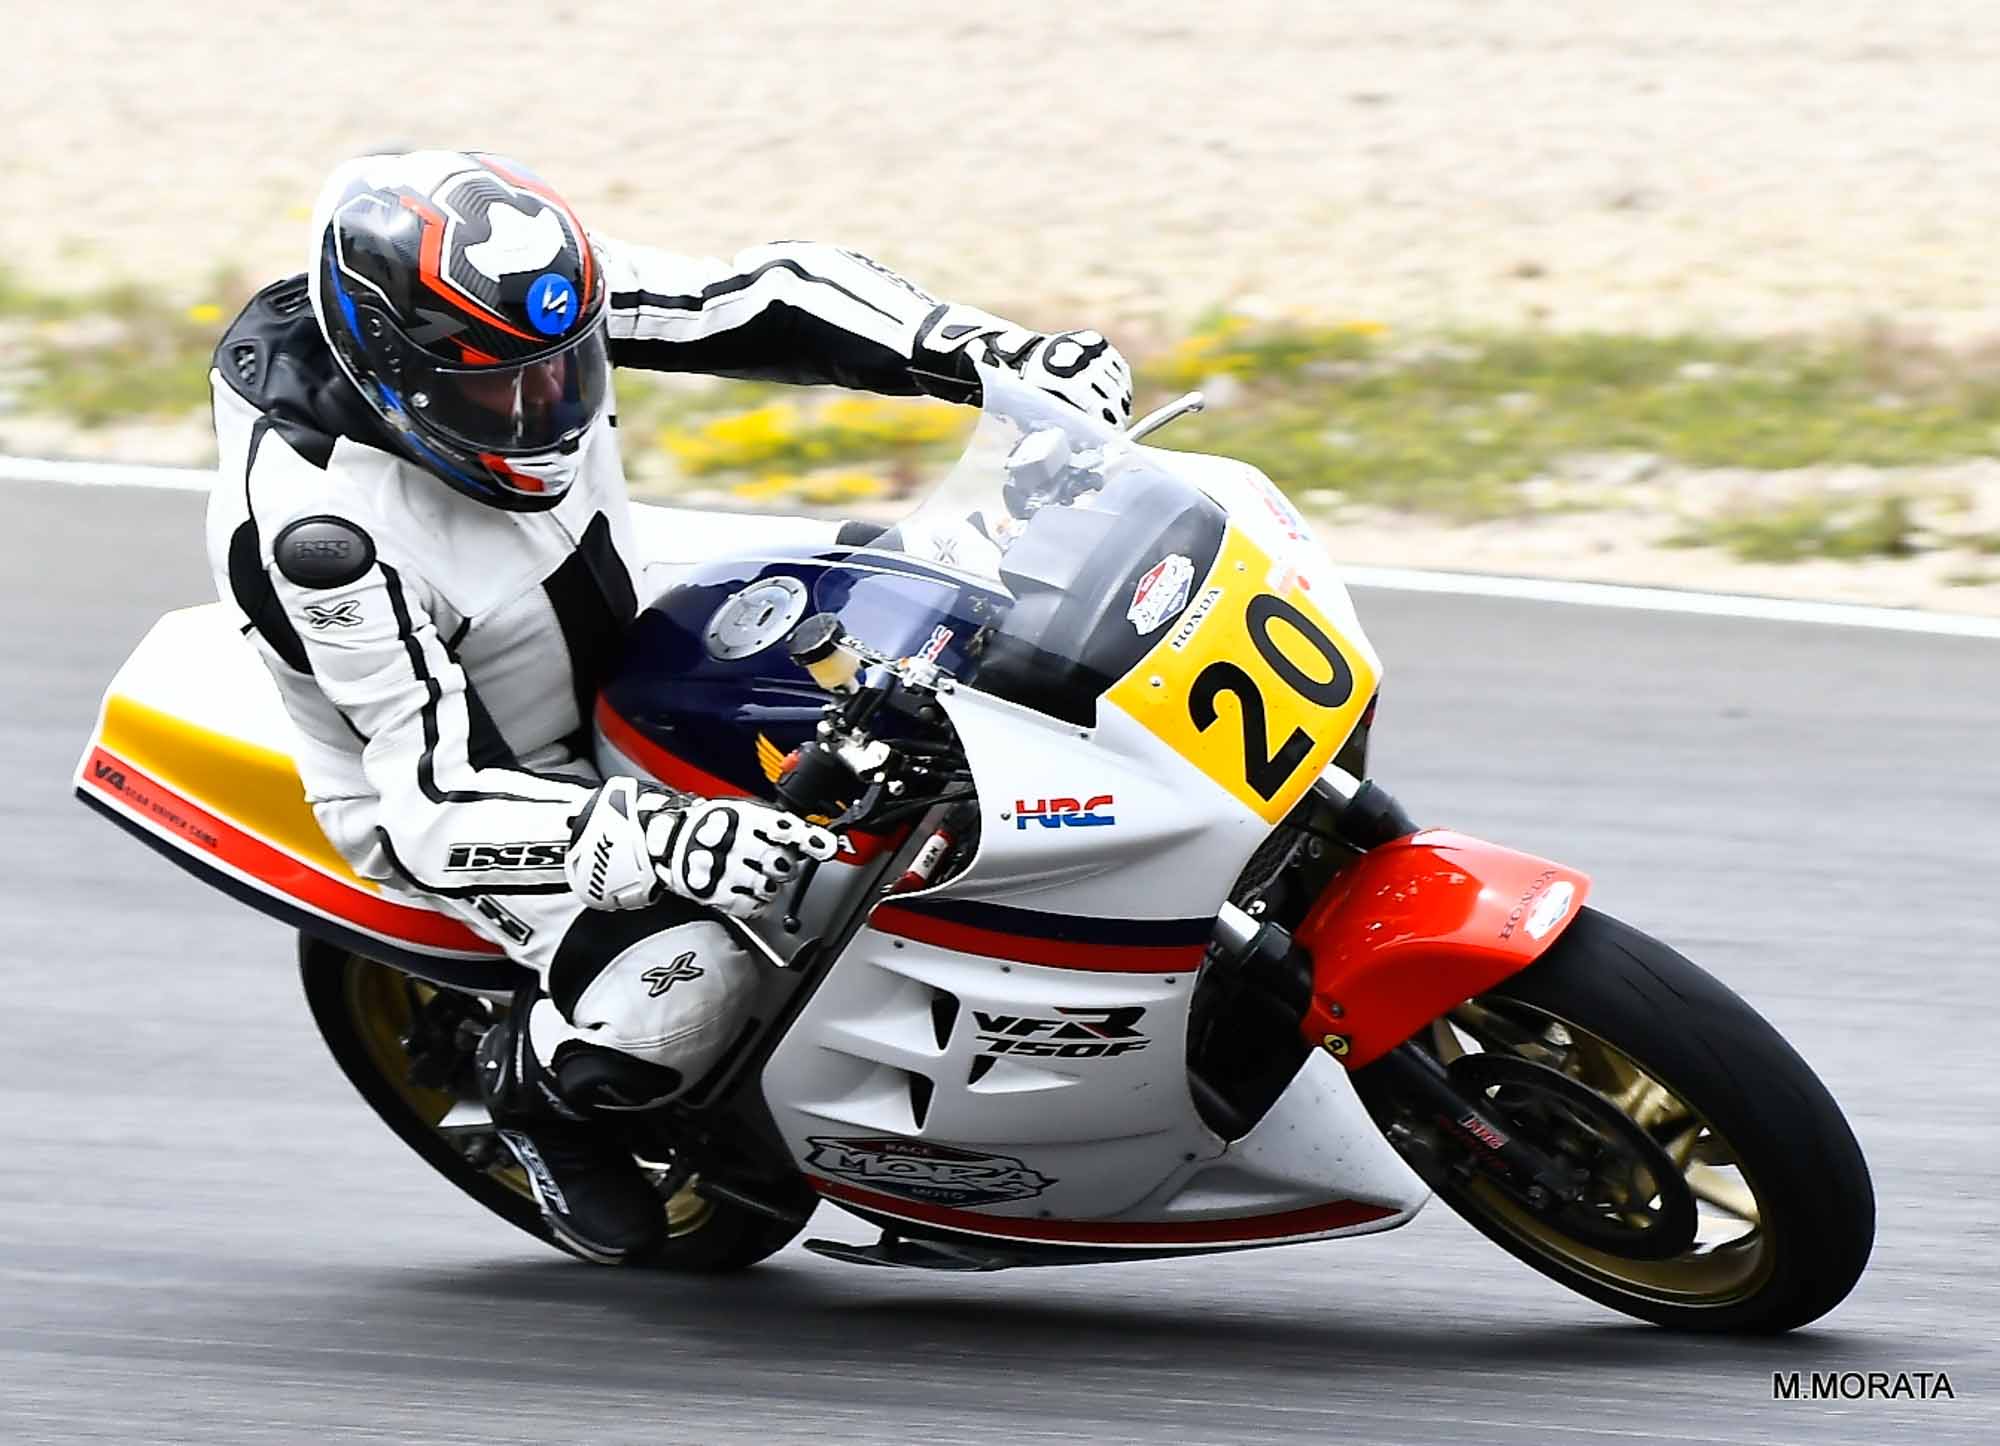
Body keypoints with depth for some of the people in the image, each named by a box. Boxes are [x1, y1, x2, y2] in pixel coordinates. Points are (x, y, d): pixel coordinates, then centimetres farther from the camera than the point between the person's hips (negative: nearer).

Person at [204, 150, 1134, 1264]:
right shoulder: (321, 527, -37)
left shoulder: (545, 296, -20)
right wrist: (669, 846, -51)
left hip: (626, 683, 7)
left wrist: (1005, 355, -24)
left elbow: (776, 299, -11)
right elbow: (439, 798, -38)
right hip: (448, 782, -7)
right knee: (681, 991, -29)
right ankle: (533, 1081, 4)